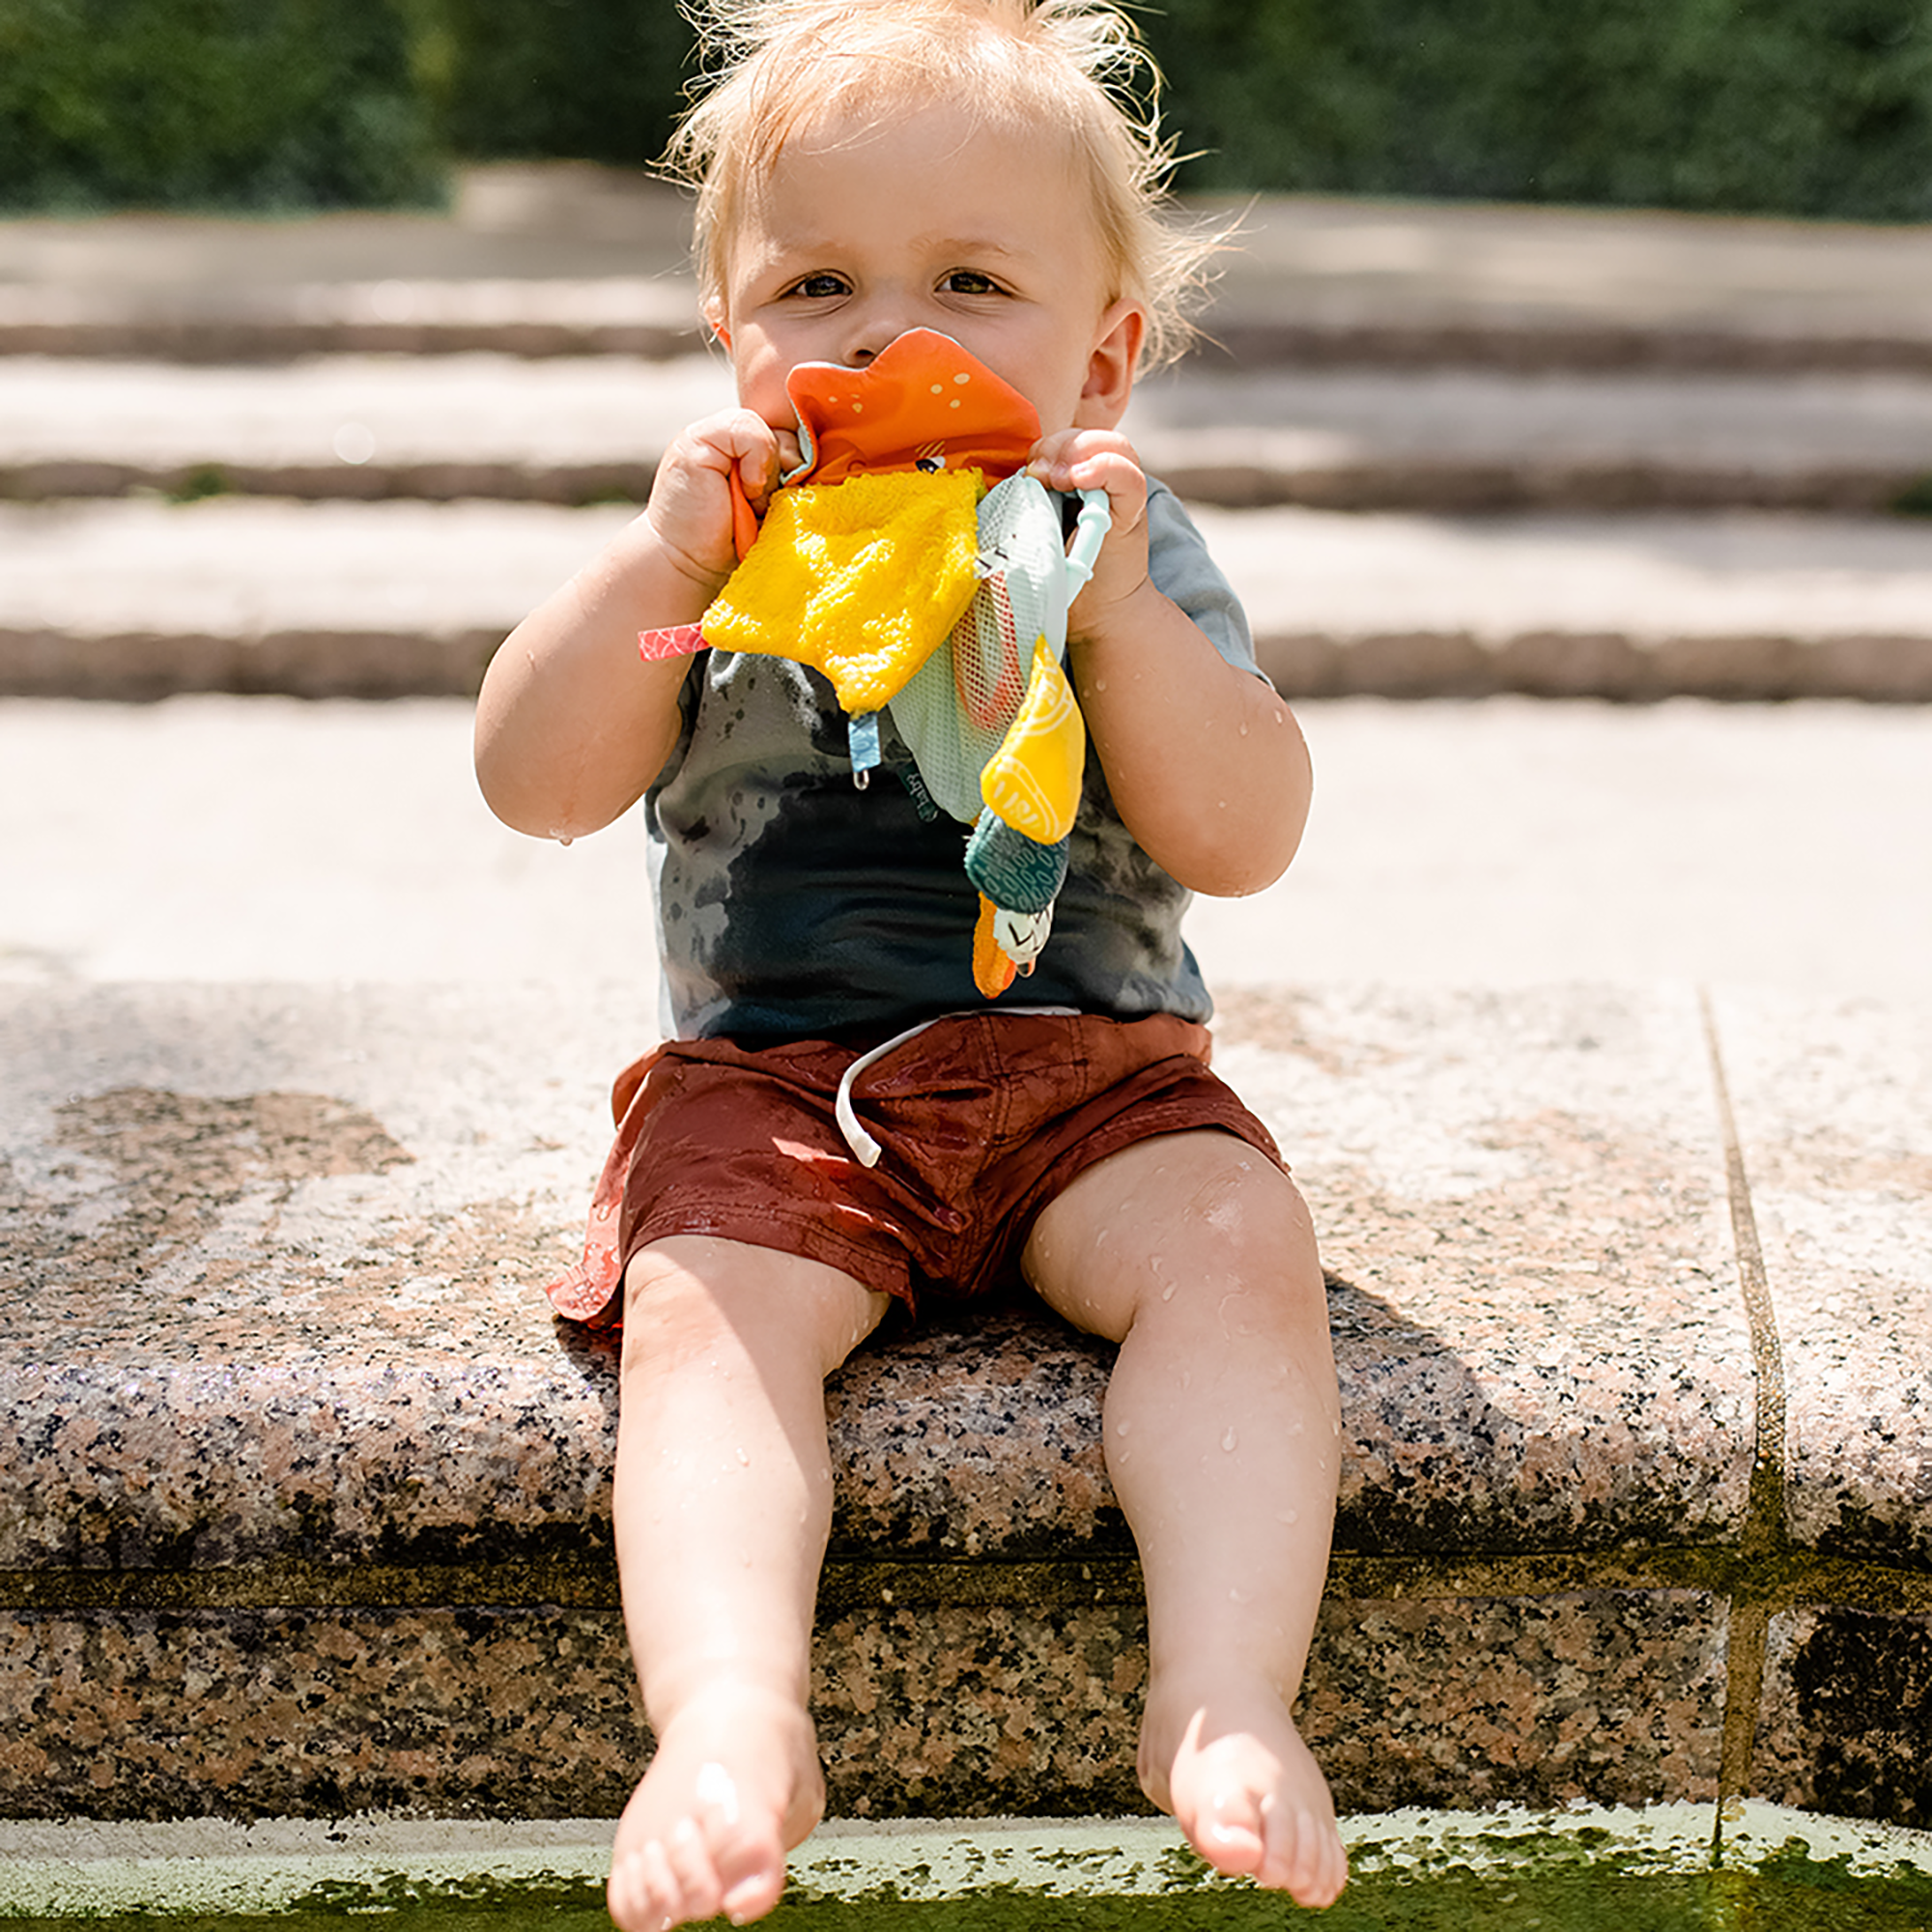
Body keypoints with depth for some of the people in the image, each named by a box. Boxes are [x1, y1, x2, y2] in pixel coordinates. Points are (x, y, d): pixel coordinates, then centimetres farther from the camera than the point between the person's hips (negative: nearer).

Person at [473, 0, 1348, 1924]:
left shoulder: (1128, 550, 2)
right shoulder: (716, 553, 3)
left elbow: (1243, 839, -9)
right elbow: (534, 784, -7)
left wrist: (1112, 608, -22)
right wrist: (660, 559, -20)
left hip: (1087, 1061, 1)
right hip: (768, 1076, 0)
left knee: (1239, 1242, -26)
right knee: (705, 1308, -28)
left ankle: (1224, 1700, -28)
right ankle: (733, 1728, -38)